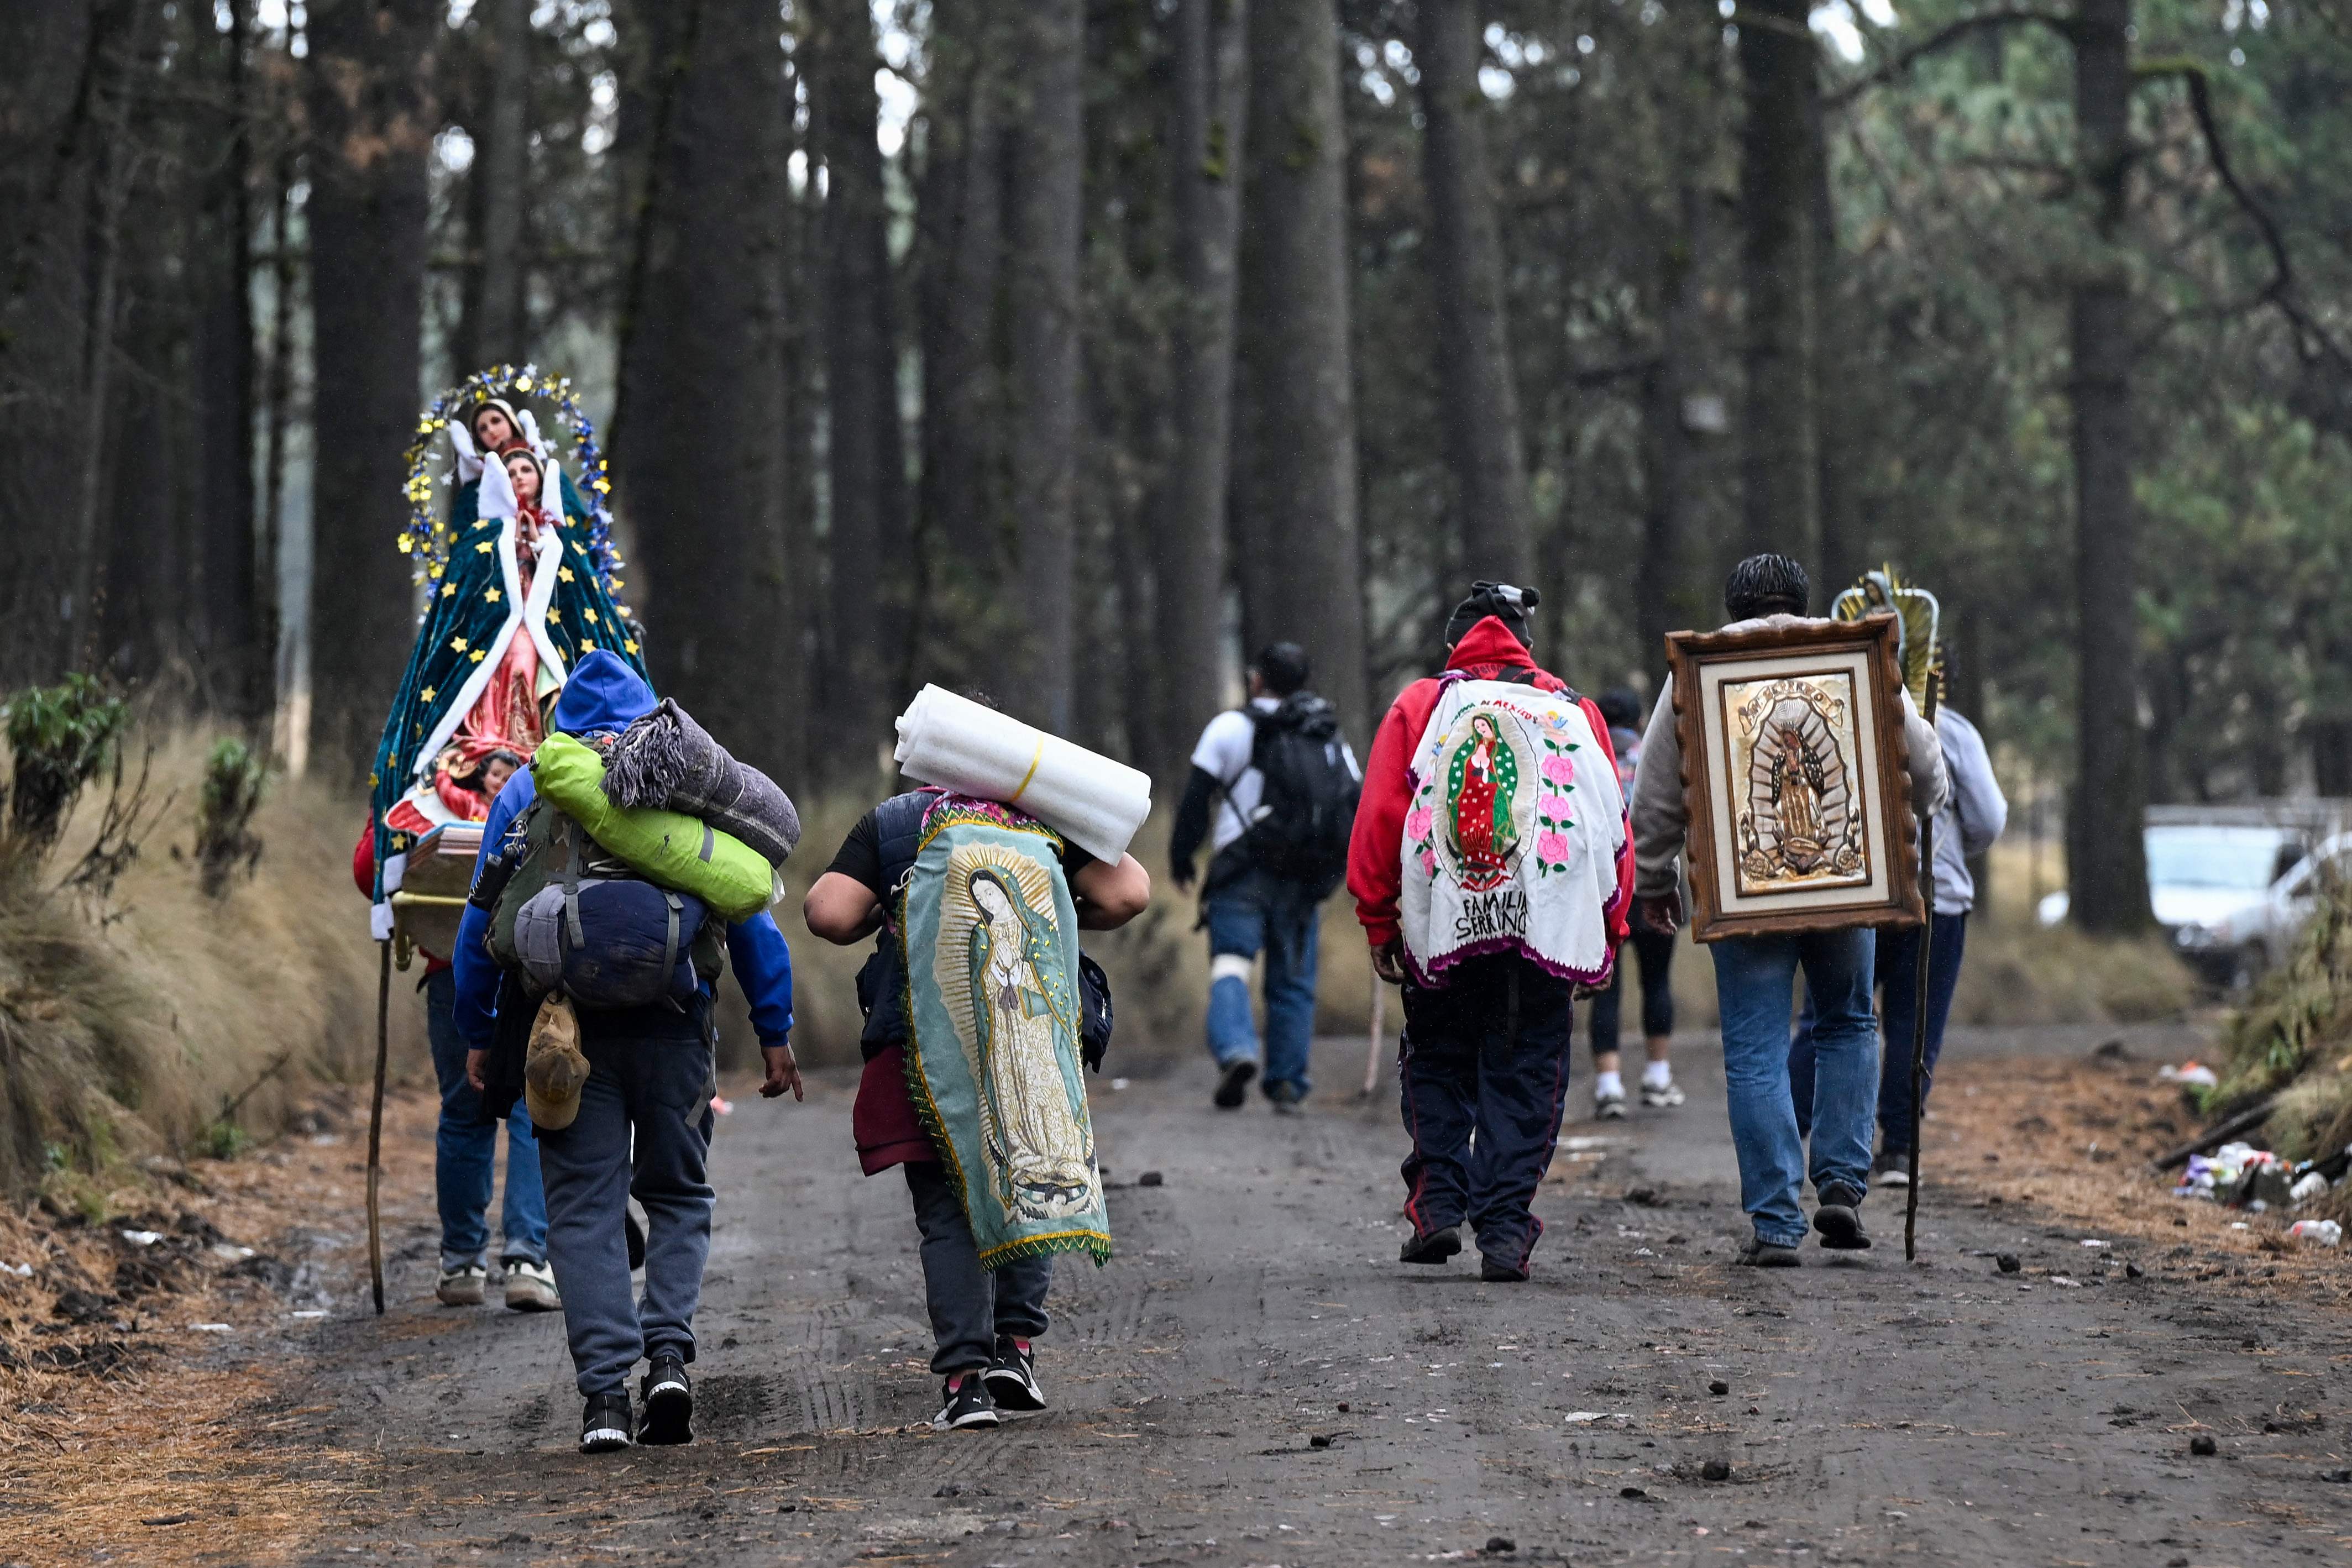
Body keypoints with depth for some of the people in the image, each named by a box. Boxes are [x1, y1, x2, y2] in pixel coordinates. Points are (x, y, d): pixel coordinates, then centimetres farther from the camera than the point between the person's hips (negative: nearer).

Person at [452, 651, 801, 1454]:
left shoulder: (524, 793, 10)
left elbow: (481, 922, 7)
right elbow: (750, 917, 7)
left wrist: (479, 1036, 12)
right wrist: (774, 1033, 9)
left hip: (566, 1028, 0)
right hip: (675, 1025, 0)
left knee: (585, 1207, 3)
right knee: (677, 1195, 15)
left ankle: (605, 1388, -7)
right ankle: (669, 1352, -5)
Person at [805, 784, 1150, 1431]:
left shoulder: (888, 824, 11)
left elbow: (828, 914, -3)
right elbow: (1128, 894, 2)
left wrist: (874, 920, 18)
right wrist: (1068, 919, 19)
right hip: (1037, 1039, 1)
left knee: (947, 1216, 3)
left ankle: (966, 1377, -6)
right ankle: (1016, 1345, 8)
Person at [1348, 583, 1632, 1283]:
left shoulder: (1418, 707, 5)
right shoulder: (1574, 714, 9)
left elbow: (1378, 819, 0)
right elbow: (1614, 828, 7)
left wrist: (1378, 923, 5)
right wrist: (1609, 934, 12)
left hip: (1443, 930, 0)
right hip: (1550, 930, 0)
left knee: (1436, 1066, 17)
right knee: (1524, 1078, 6)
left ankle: (1438, 1202, 4)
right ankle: (1505, 1229, -2)